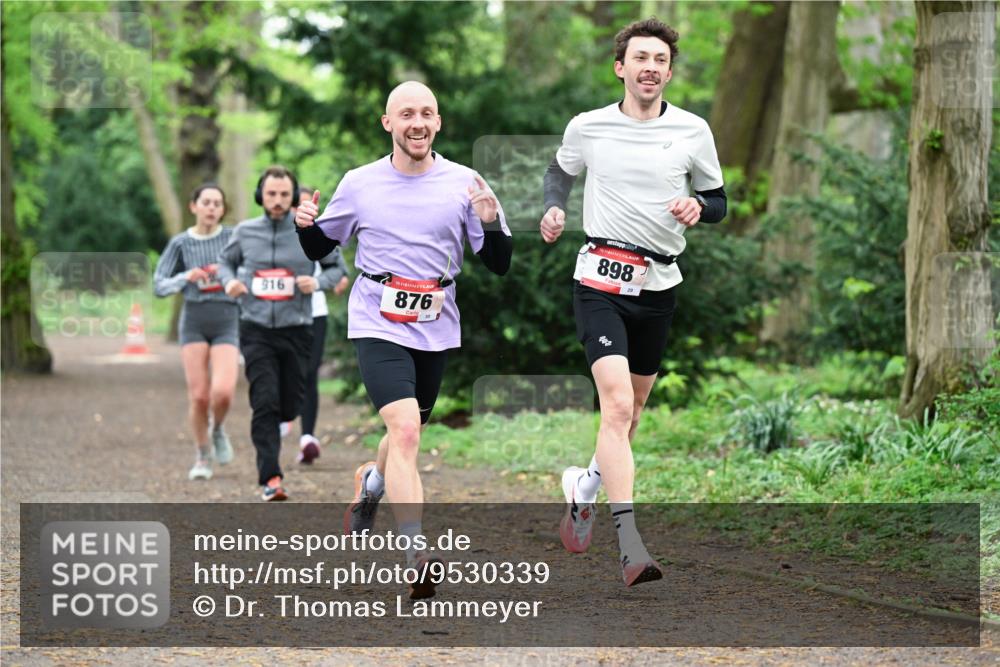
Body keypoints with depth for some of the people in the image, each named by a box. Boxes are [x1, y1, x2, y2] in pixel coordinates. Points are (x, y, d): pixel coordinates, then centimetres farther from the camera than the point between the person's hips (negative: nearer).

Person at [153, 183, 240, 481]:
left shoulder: (232, 238, 1)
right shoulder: (180, 243, 3)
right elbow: (159, 285, 3)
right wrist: (186, 278, -14)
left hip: (227, 322, -1)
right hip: (194, 320, 1)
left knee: (222, 392, -18)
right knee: (199, 395, -5)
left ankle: (218, 430, 16)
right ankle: (203, 457, 16)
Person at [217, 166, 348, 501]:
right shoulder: (244, 232, 3)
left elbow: (337, 266, 10)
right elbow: (226, 261, 20)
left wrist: (318, 282, -11)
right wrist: (229, 281, -2)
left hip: (296, 331, 1)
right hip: (256, 330, 0)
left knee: (290, 407, 5)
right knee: (264, 403, -13)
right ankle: (270, 479, -13)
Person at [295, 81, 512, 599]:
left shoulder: (464, 183, 0)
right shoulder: (359, 184, 0)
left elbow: (499, 264, 2)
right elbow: (319, 248, 13)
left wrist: (491, 223, -17)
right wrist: (305, 225, -9)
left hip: (435, 329, 3)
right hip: (378, 325, -3)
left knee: (407, 432, 19)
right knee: (405, 429, -21)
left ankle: (370, 483, 55)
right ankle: (417, 560, -26)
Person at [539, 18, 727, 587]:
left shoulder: (693, 130, 2)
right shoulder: (588, 127, 0)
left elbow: (718, 202, 10)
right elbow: (561, 171, 20)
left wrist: (698, 208, -12)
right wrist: (554, 208, 0)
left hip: (659, 285, 3)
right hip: (602, 279, -3)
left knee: (632, 407, 17)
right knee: (617, 404, -19)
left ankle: (586, 488, 46)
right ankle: (632, 549, -24)